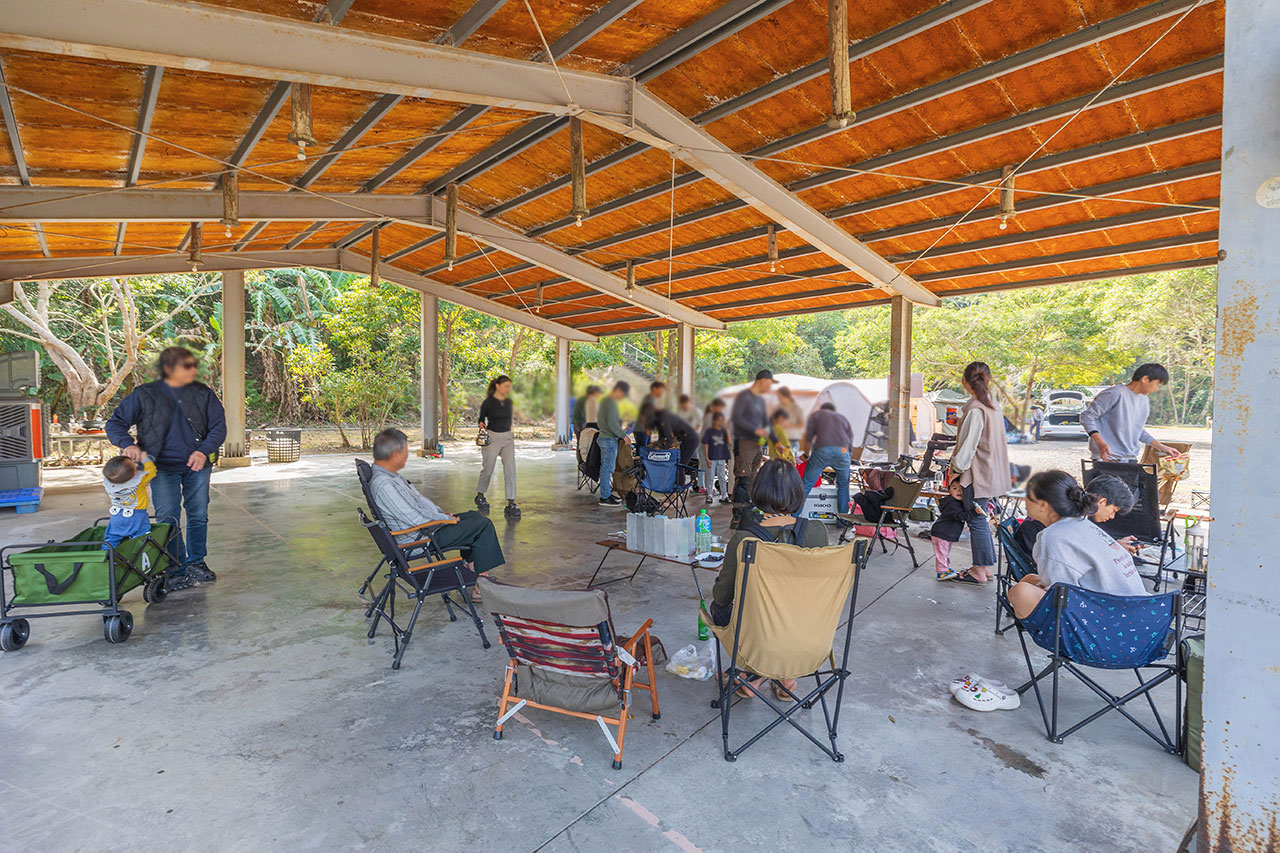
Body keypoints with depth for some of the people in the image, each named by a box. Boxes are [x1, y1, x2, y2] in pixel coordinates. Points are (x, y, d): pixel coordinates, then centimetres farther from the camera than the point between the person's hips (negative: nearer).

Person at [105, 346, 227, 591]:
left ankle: (196, 562, 24)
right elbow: (115, 423, 4)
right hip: (163, 467, -2)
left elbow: (219, 426, 2)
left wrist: (204, 451, -13)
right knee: (168, 519, -4)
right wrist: (128, 444, -16)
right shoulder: (144, 395, 0)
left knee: (199, 515, 8)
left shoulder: (203, 393, 3)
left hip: (196, 465, 2)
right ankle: (177, 571, 6)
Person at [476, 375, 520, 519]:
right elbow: (481, 419, 1)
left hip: (507, 438, 4)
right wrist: (482, 425, -19)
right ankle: (480, 496, 34)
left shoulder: (508, 402, 7)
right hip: (492, 438, -4)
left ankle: (511, 504, -5)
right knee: (488, 469, 8)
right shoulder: (488, 402, -8)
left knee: (510, 469, -7)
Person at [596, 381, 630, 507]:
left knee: (607, 468, 15)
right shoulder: (611, 402, -16)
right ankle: (605, 498, 0)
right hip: (609, 439, -10)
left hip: (605, 438, 10)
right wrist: (623, 435, -14)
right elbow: (612, 423, -22)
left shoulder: (605, 400, 16)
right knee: (607, 468, -5)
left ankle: (607, 493, 24)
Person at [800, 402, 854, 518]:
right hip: (843, 451, 3)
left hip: (822, 450, -2)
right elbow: (850, 440, 26)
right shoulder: (843, 418, 32)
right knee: (843, 485, 19)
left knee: (806, 484, 2)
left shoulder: (816, 415, 24)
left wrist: (806, 455, 25)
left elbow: (808, 438, 15)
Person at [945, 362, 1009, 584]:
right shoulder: (992, 405, 9)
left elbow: (968, 444, -19)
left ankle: (980, 571, 10)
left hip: (978, 473, -9)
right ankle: (984, 566, 27)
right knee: (979, 518, 17)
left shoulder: (975, 410, -21)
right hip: (990, 471, 9)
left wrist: (957, 468, -8)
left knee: (977, 520, 0)